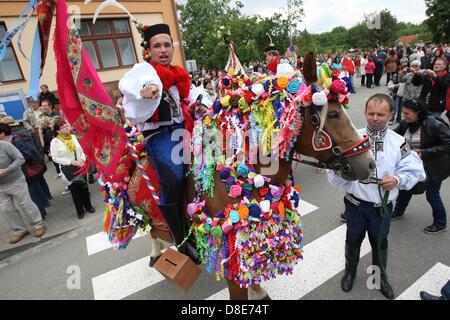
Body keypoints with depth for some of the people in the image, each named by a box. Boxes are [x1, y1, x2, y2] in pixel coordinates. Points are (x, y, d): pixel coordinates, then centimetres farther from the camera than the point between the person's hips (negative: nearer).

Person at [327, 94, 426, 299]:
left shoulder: (398, 142, -9)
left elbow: (415, 171, -2)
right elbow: (335, 177, -16)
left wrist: (398, 179, -20)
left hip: (382, 206, 1)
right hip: (355, 204, -1)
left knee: (380, 242, 24)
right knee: (353, 240, 21)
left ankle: (380, 276, 51)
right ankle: (350, 271, 48)